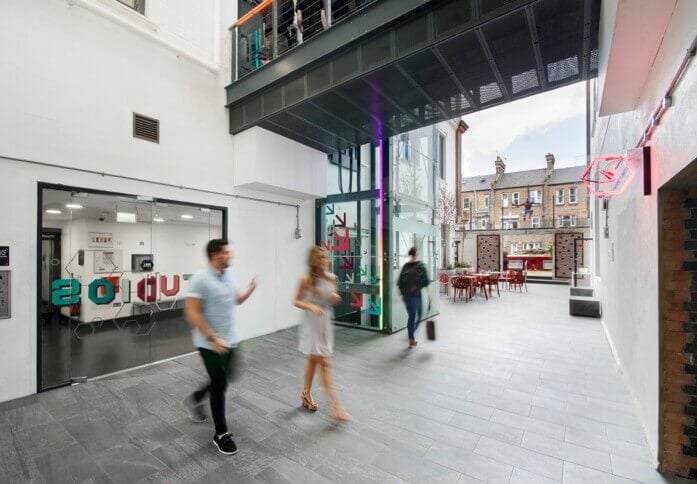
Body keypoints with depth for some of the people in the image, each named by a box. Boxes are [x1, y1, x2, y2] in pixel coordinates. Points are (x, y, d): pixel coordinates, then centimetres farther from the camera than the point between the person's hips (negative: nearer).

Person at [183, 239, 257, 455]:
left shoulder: (230, 274, 3)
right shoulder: (201, 280, -21)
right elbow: (191, 313, -22)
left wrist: (251, 289, -6)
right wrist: (213, 338, -25)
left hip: (231, 339, 8)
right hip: (211, 343, -7)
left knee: (224, 378, 21)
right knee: (220, 384, 3)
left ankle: (196, 398, 47)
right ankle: (221, 434, 22)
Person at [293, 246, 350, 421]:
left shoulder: (331, 278, -1)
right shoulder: (306, 280, -14)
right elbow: (296, 301, -7)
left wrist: (335, 298, -11)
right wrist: (311, 306, -24)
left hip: (326, 323, 5)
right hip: (312, 324, -5)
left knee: (313, 360, 21)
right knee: (324, 364, -2)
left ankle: (306, 393, 41)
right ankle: (335, 405, 8)